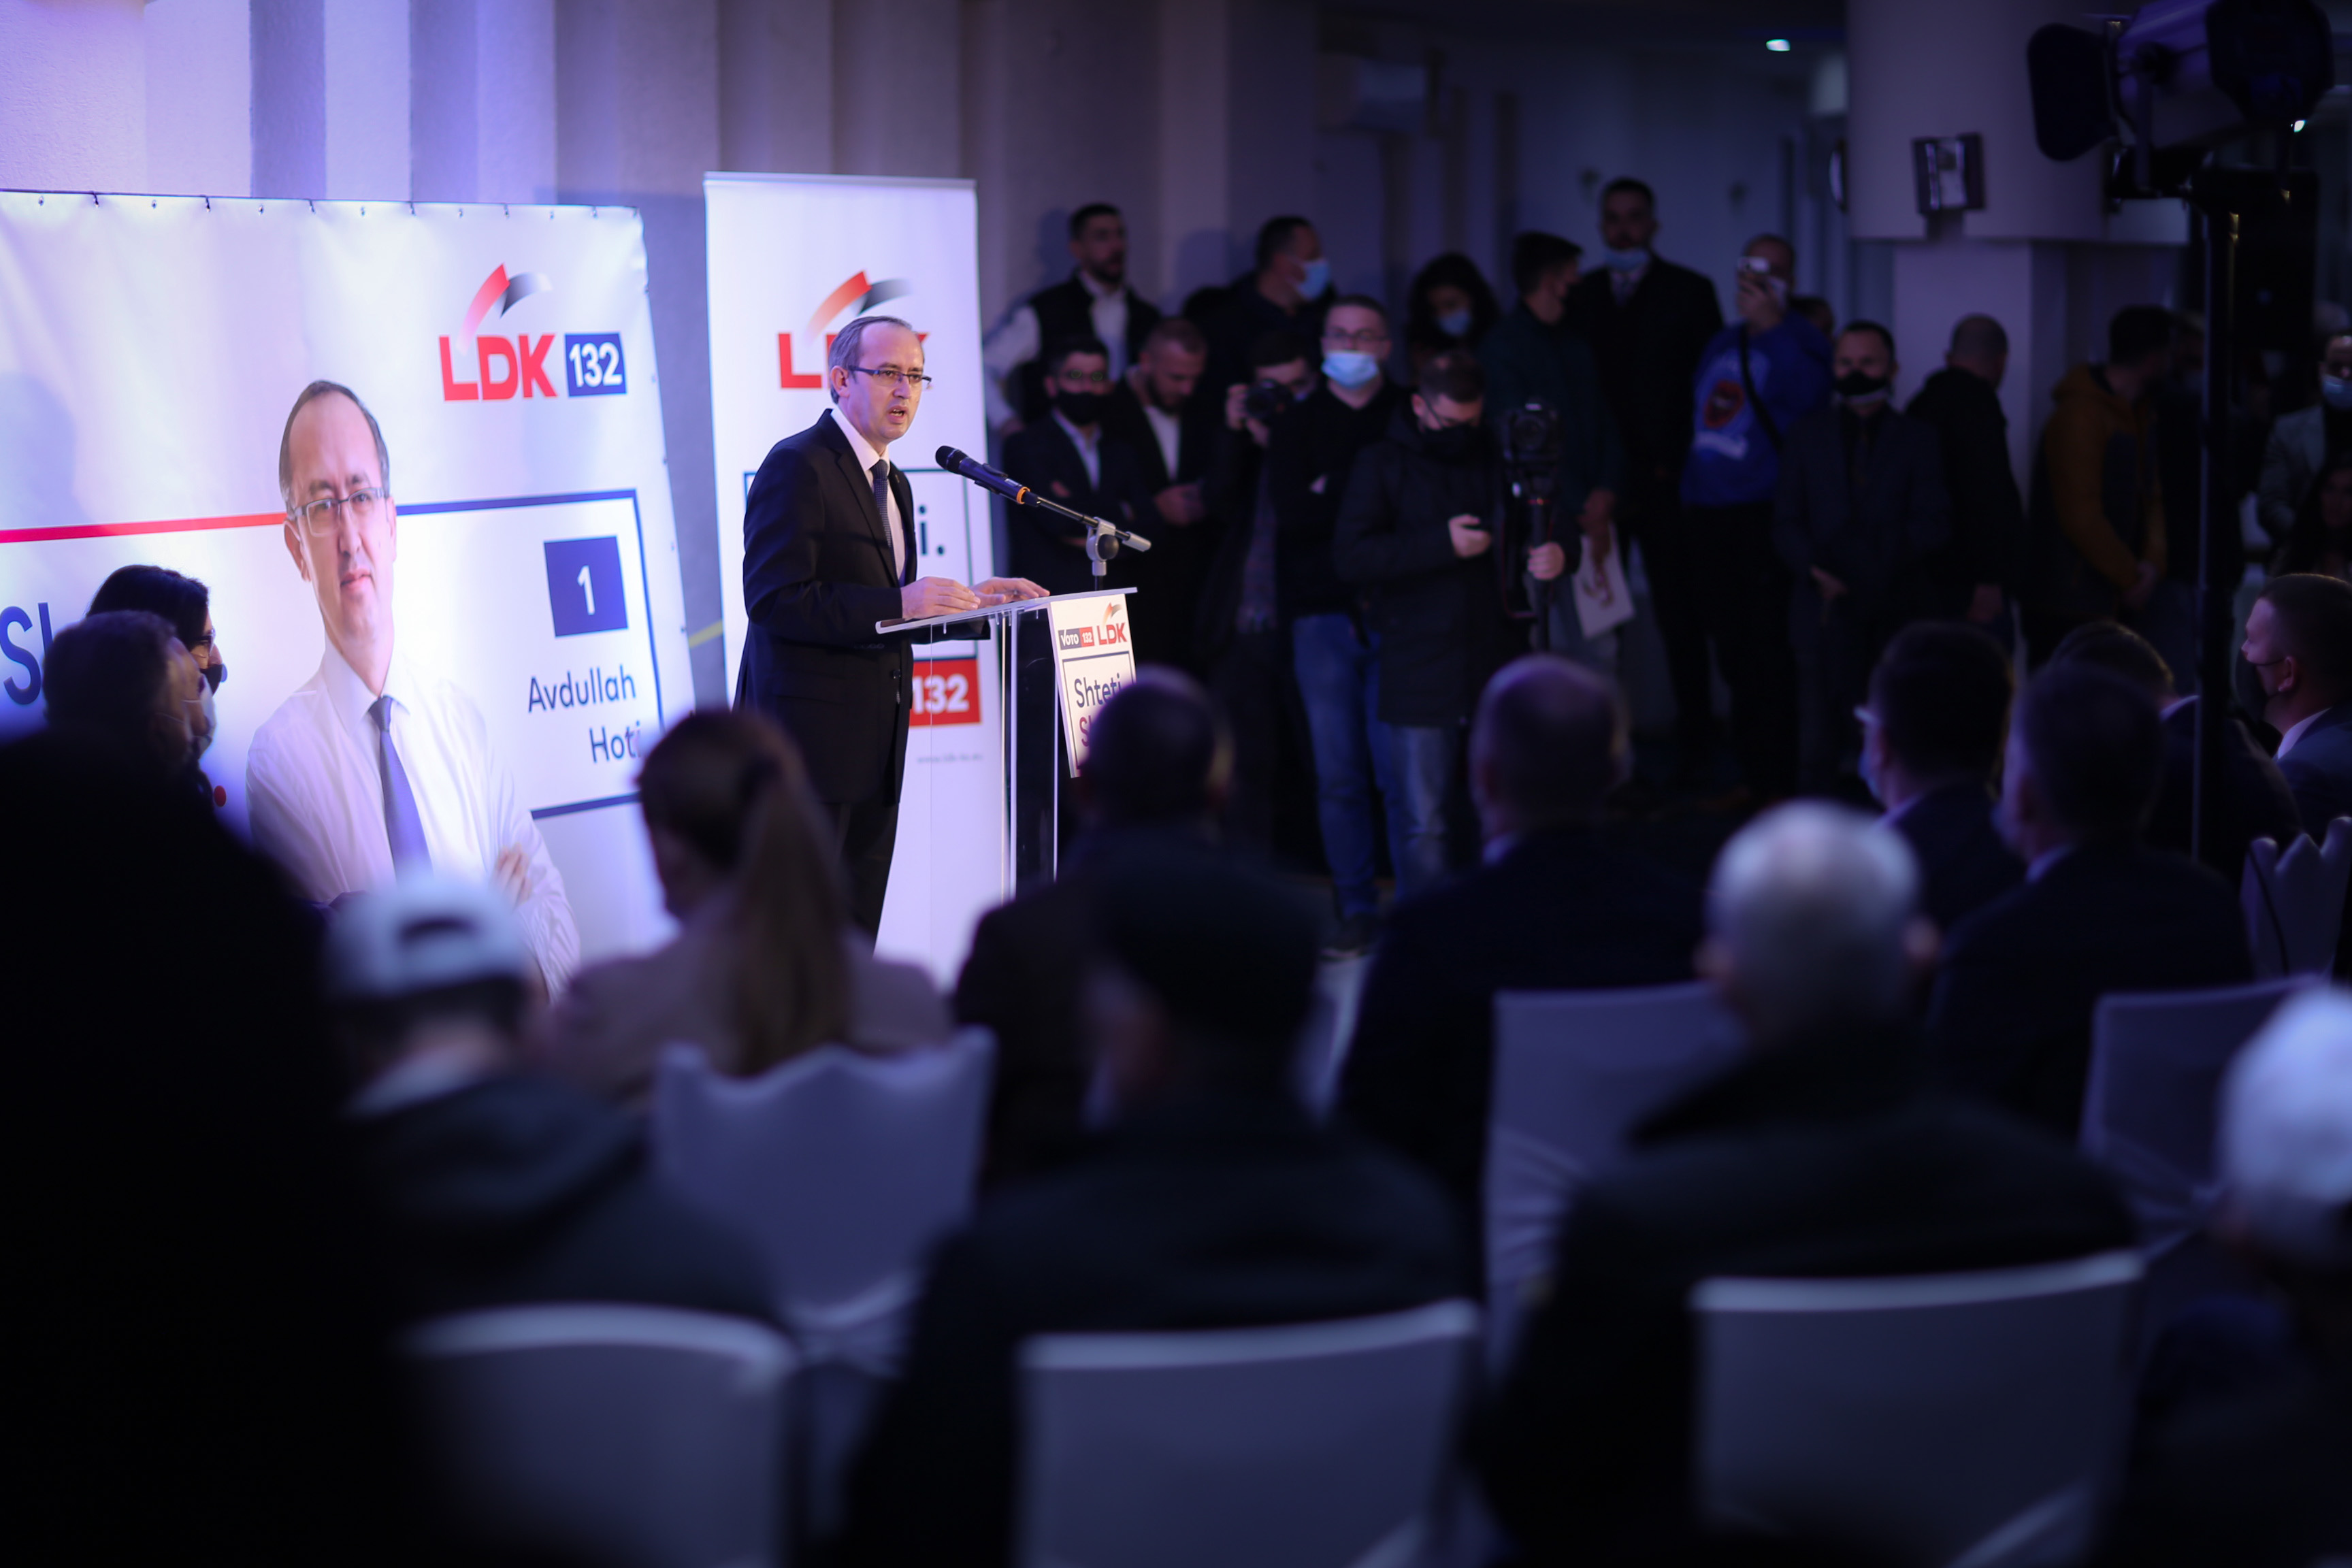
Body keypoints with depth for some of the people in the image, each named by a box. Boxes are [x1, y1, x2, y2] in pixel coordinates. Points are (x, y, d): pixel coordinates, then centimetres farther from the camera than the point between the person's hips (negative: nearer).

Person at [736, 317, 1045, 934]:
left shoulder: (892, 483, 20)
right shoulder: (797, 466, -11)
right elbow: (774, 601, -21)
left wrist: (968, 601, 11)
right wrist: (896, 604, -25)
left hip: (875, 742, 9)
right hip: (811, 739, -9)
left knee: (857, 926, 11)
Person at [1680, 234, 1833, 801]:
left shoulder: (1800, 342, -2)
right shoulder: (1721, 345, 18)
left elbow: (1806, 395, -19)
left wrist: (1772, 325, -17)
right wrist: (1689, 492, 17)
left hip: (1765, 515, -7)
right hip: (1710, 515, 7)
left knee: (1770, 659, -7)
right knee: (1733, 654, 11)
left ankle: (1780, 781, -3)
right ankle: (1750, 772, 18)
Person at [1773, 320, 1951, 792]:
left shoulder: (1917, 440, 10)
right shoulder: (1809, 434, 14)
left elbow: (1933, 522, 1)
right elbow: (1786, 522, 9)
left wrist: (1876, 555, -16)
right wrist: (1814, 570, -11)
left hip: (1894, 612, -1)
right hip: (1826, 609, 1)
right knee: (1820, 744, -3)